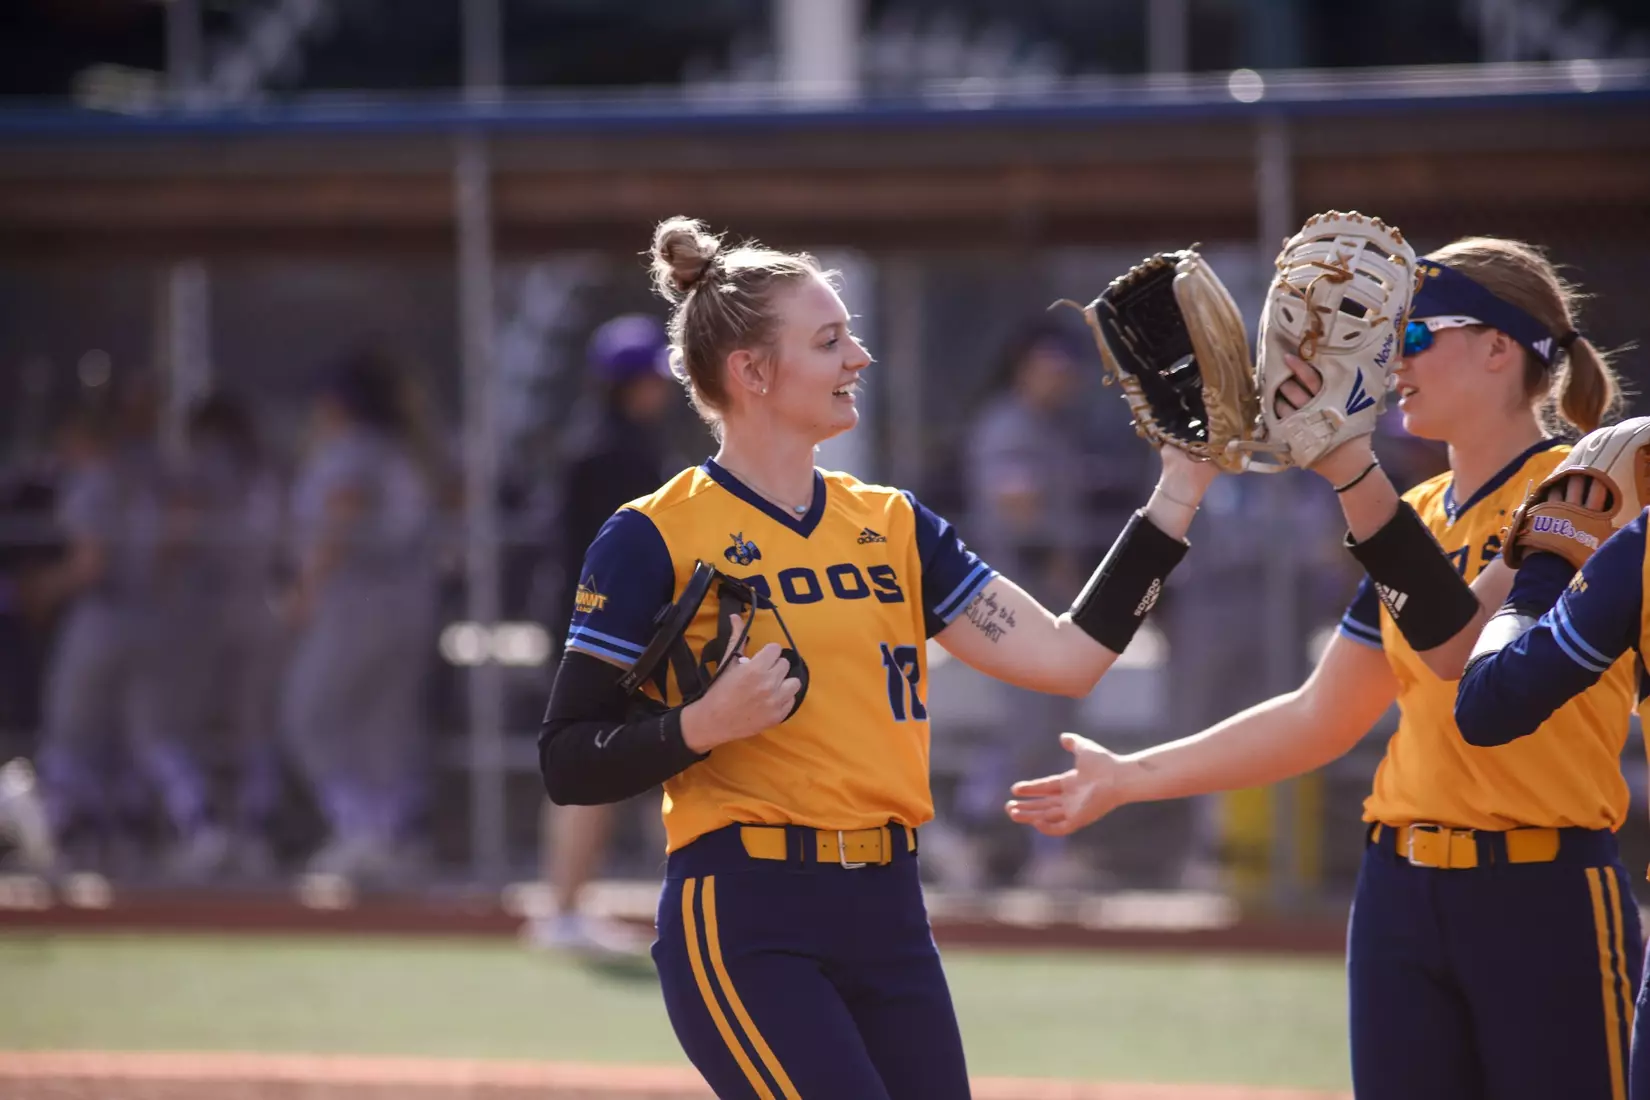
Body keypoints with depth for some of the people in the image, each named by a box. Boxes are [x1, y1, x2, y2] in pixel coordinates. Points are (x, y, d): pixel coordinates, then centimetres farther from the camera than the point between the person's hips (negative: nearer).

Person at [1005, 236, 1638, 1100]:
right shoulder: (1417, 516, 14)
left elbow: (1462, 644, -24)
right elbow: (1319, 719, 18)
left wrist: (1351, 469, -27)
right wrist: (1132, 778, 16)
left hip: (1544, 900, -7)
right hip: (1401, 895, 7)